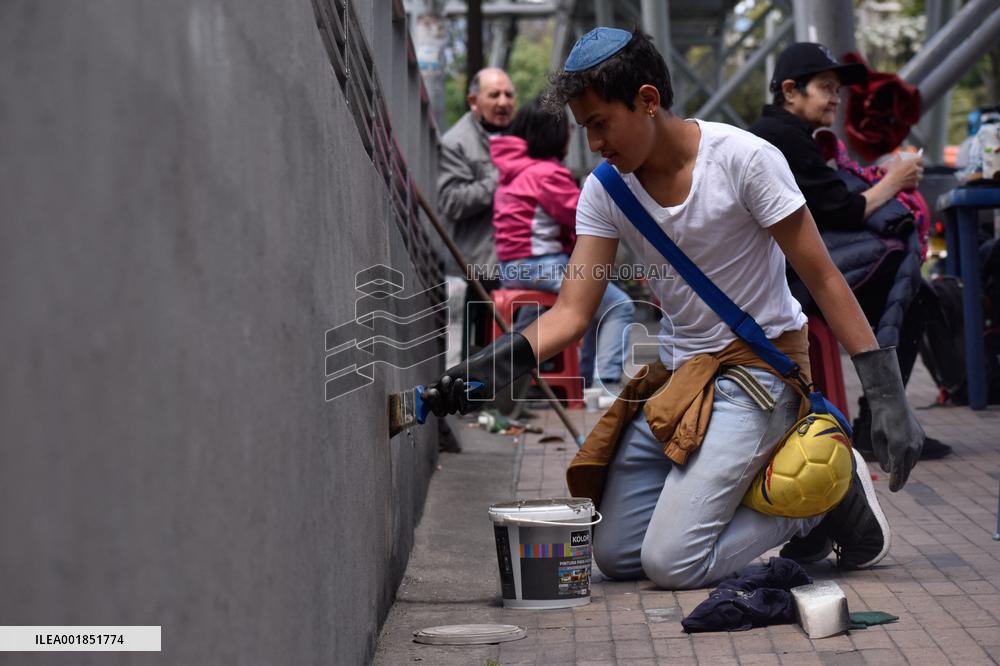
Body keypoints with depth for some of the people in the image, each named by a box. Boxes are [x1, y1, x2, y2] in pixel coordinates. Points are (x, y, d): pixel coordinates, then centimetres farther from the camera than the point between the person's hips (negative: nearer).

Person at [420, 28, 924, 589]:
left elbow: (824, 279, -13)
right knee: (617, 556, 6)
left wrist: (887, 394, -17)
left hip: (760, 365, -7)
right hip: (677, 375, 7)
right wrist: (492, 367, -23)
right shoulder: (605, 191, -1)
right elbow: (572, 313, -4)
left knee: (670, 562, -18)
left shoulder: (744, 159, -17)